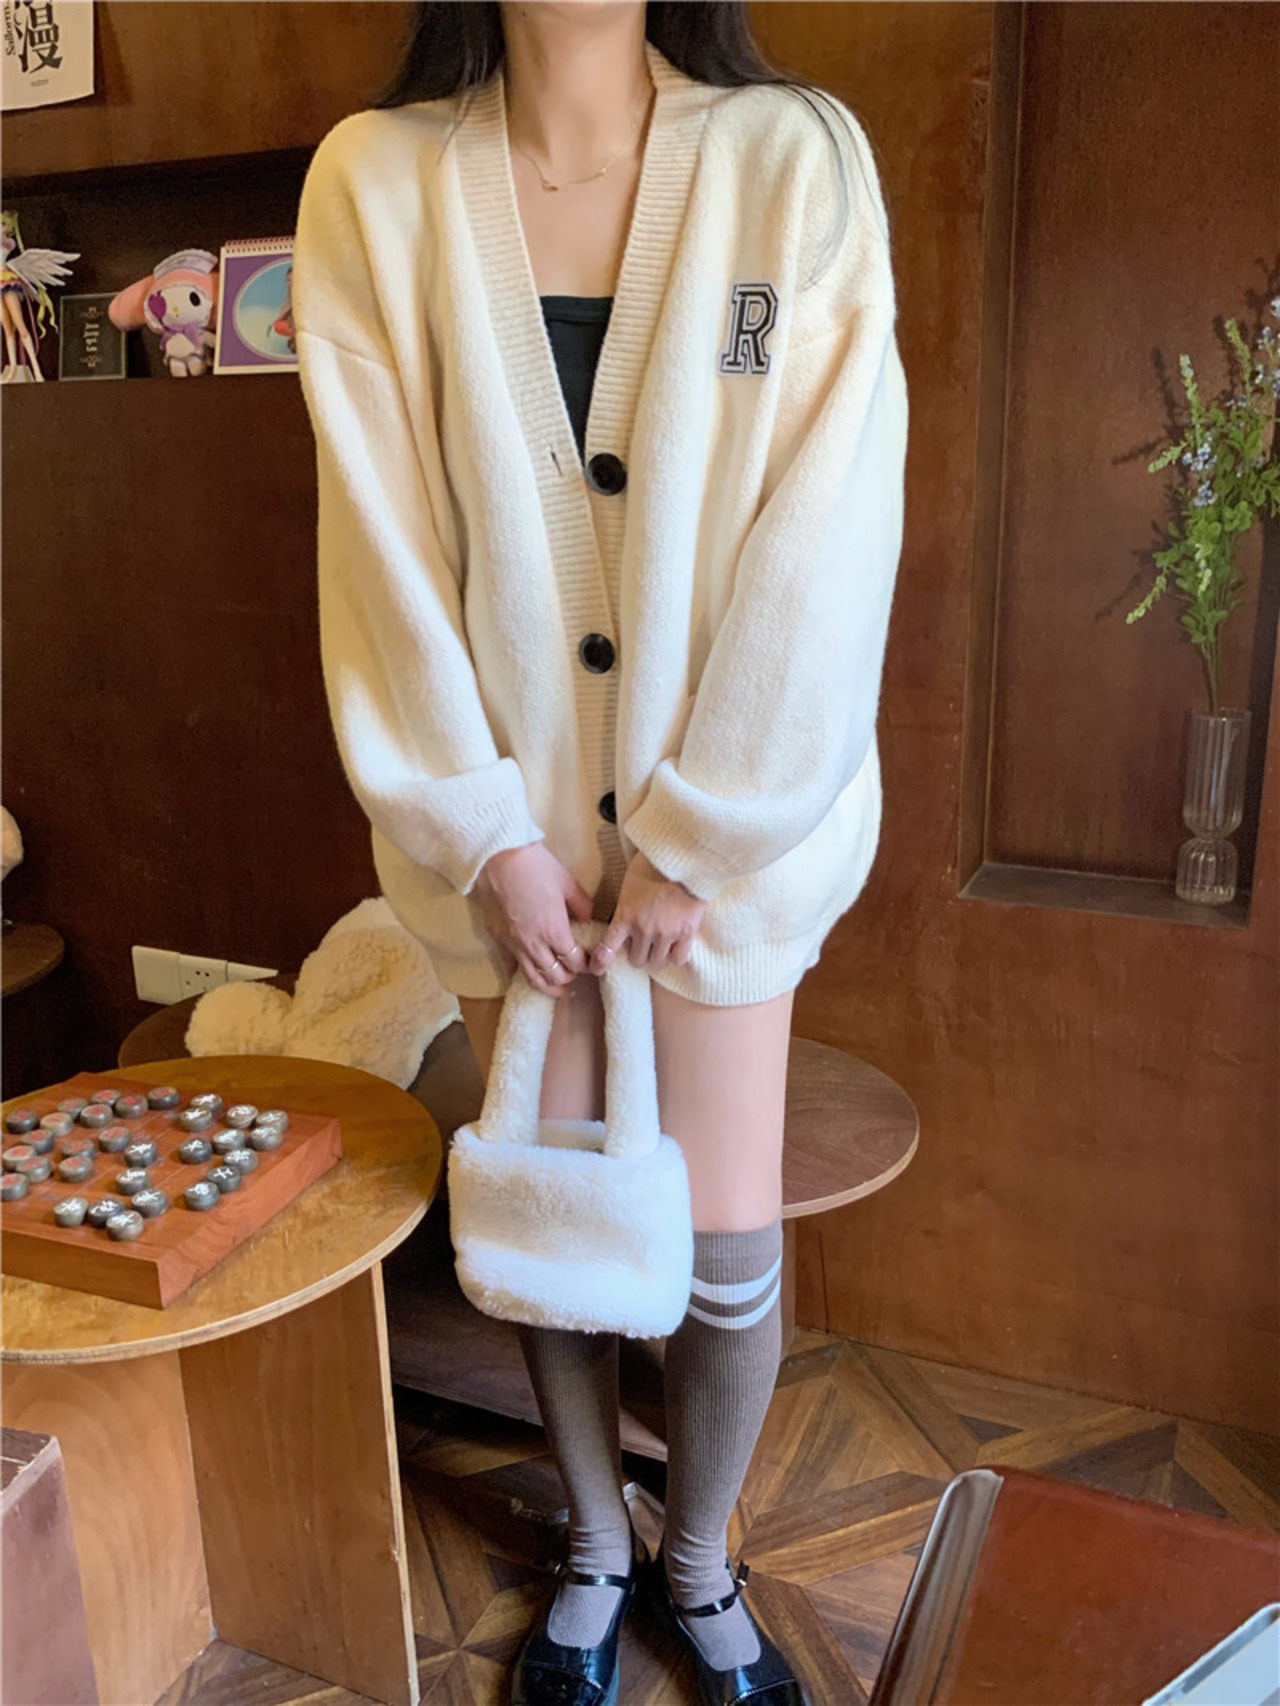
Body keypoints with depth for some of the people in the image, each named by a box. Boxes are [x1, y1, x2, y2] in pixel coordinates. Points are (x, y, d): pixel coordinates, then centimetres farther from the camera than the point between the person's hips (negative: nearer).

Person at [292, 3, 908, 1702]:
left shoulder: (799, 158, -5)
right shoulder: (374, 181, -1)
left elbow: (826, 538, -9)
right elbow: (383, 542, -4)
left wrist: (699, 833, -10)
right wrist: (482, 833, -8)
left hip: (728, 811, 0)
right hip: (509, 814, 1)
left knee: (728, 1248, 6)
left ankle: (699, 1560, 38)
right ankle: (597, 1548, 42)